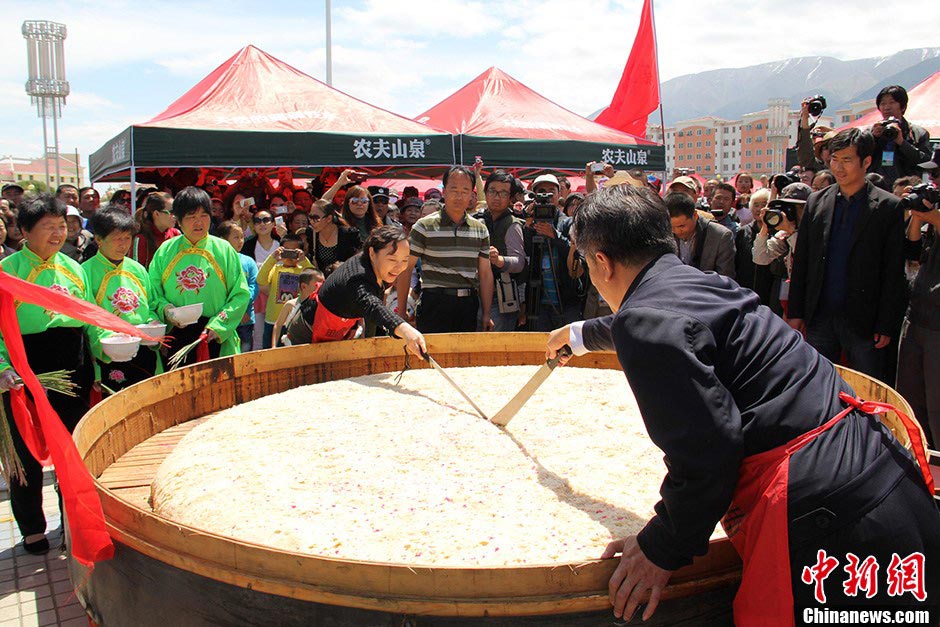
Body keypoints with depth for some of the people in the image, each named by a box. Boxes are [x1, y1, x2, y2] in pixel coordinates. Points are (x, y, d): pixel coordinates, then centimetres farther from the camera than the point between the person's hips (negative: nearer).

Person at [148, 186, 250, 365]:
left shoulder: (223, 250, 1)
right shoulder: (165, 251, 7)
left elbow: (240, 294, -3)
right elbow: (153, 293, 10)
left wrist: (217, 326, -13)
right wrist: (165, 309, -11)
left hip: (216, 339, -1)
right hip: (176, 337, 1)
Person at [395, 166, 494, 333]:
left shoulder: (480, 229, 11)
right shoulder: (424, 227, -1)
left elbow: (485, 273, 12)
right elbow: (406, 269, -1)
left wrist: (486, 315, 8)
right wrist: (401, 313, -4)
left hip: (469, 305, 4)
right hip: (435, 305, -3)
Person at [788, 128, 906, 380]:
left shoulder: (888, 207, -3)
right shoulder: (816, 202, 8)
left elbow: (894, 274, -4)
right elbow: (801, 261, 8)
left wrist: (886, 326, -7)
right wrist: (795, 312, 5)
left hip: (863, 321, -3)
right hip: (819, 318, 3)